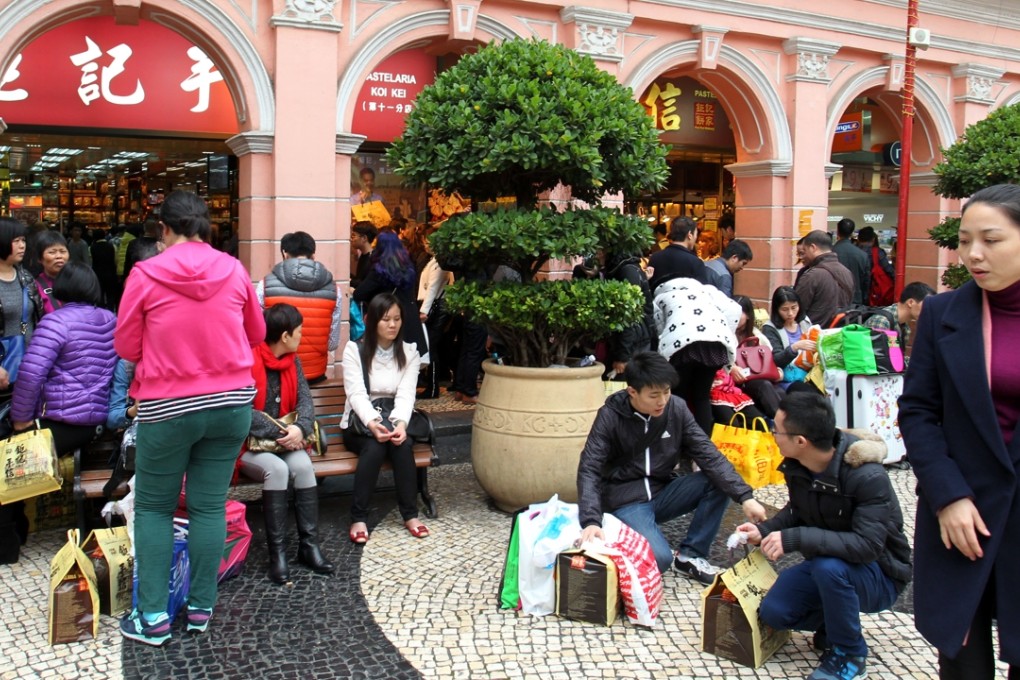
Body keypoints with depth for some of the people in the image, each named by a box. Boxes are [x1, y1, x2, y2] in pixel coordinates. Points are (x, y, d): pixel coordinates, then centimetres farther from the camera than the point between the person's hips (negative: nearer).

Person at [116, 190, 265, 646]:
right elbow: (256, 334, 12)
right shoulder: (233, 270, 0)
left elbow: (127, 347, 0)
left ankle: (153, 616, 12)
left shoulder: (146, 274, -8)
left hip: (167, 408, -2)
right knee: (209, 506, 9)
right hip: (230, 403, 3)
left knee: (153, 507, 11)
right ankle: (201, 608, 17)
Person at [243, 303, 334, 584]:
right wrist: (279, 433, -25)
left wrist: (300, 428, -22)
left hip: (285, 439, 5)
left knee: (303, 465, -26)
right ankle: (277, 552, -22)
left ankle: (309, 545, -17)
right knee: (277, 469, -33)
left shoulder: (292, 360, 8)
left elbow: (305, 400, -1)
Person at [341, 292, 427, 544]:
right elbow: (356, 394, -15)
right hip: (360, 423, -2)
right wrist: (372, 423, -35)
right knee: (374, 446, -35)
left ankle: (410, 514, -22)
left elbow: (406, 395, -10)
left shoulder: (410, 353, 3)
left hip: (394, 420, 2)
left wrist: (400, 423, -31)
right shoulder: (354, 349, -4)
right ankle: (359, 518, -27)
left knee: (402, 443, -32)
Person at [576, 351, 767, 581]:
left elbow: (707, 454, -9)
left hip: (663, 492, 5)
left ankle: (690, 555, -5)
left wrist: (745, 497, -22)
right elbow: (589, 470, -18)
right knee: (659, 559, -30)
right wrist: (591, 521, -34)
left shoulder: (676, 408, -6)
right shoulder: (610, 416, -14)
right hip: (627, 501, -5)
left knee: (720, 482, -18)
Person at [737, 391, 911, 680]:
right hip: (825, 566, 6)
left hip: (879, 575, -6)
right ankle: (836, 622, 15)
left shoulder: (868, 478, -30)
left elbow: (867, 546, -36)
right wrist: (764, 530, -8)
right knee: (773, 612, -14)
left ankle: (849, 655, -12)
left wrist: (796, 539, -41)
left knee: (828, 566, -37)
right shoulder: (795, 466, -8)